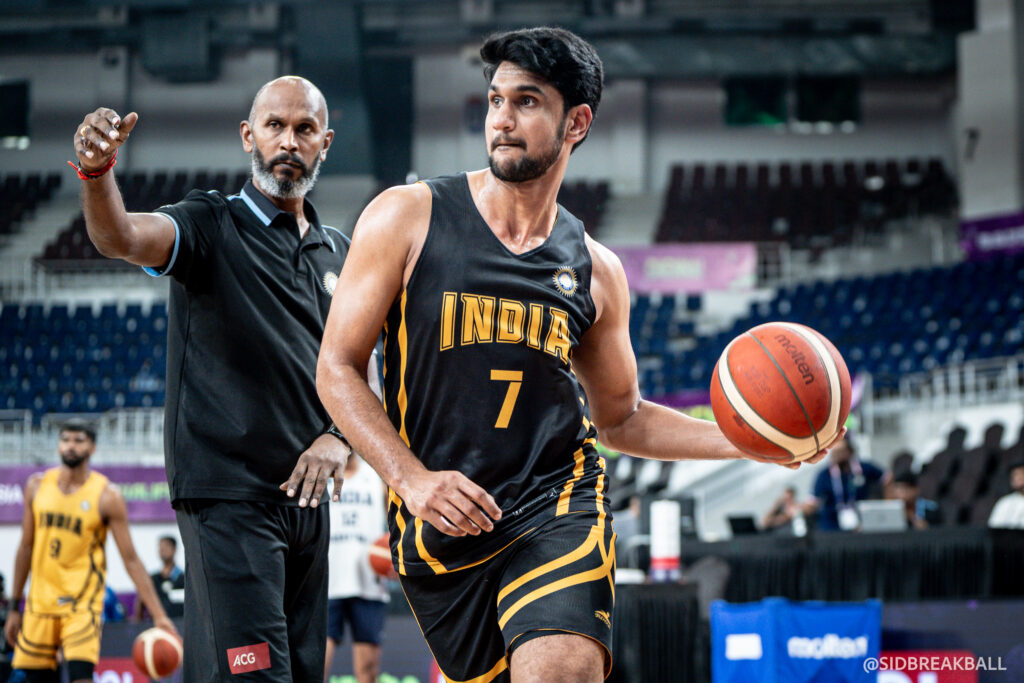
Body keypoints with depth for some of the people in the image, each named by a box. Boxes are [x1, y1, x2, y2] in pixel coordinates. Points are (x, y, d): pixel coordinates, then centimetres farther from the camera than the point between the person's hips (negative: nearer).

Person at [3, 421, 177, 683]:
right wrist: (14, 607, 14)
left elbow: (130, 559, -7)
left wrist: (158, 615, -14)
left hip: (82, 601, -4)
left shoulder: (107, 496, -7)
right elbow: (26, 547, 14)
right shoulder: (37, 486, 5)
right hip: (41, 600, 4)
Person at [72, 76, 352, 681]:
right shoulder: (211, 226, -2)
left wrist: (339, 436, 0)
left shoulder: (340, 253, 16)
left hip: (306, 496, 7)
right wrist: (98, 170, -44)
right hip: (227, 494, -7)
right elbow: (120, 236, -23)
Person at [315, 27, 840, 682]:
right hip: (438, 529, 0)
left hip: (557, 506, 0)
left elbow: (619, 417, 19)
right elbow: (338, 368, -2)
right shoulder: (407, 218, -1)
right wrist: (414, 480, -16)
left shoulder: (595, 270, 7)